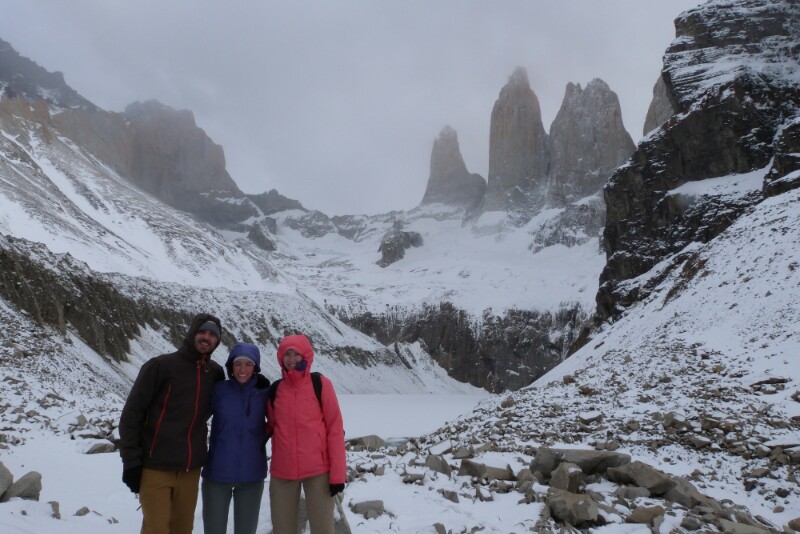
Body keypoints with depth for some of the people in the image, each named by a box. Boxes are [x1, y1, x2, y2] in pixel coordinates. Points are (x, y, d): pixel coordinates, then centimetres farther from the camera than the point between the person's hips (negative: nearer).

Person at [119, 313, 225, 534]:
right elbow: (132, 413, -7)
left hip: (190, 469, 4)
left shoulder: (215, 372, 6)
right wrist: (131, 461, -9)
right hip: (156, 467, -4)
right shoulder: (161, 365, -7)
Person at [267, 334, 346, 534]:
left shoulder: (320, 384, -4)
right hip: (282, 471, 3)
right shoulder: (275, 389, 6)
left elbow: (335, 428, -6)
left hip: (318, 470, -3)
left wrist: (337, 472, -9)